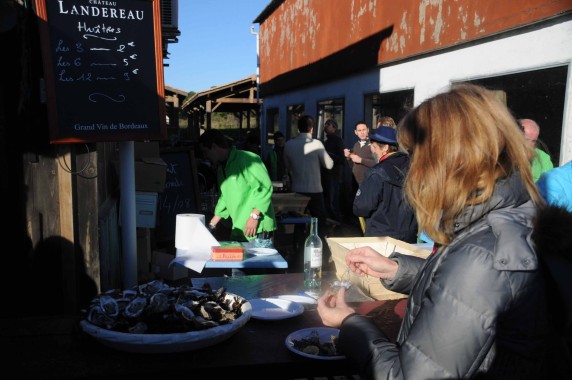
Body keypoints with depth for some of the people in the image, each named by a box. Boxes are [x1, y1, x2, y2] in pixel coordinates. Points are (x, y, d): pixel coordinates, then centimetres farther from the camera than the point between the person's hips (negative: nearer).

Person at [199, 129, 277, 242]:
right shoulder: (221, 168, 17)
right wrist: (211, 225, 22)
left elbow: (265, 187, -17)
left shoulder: (247, 159, -11)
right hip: (238, 230, 8)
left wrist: (254, 216, -19)